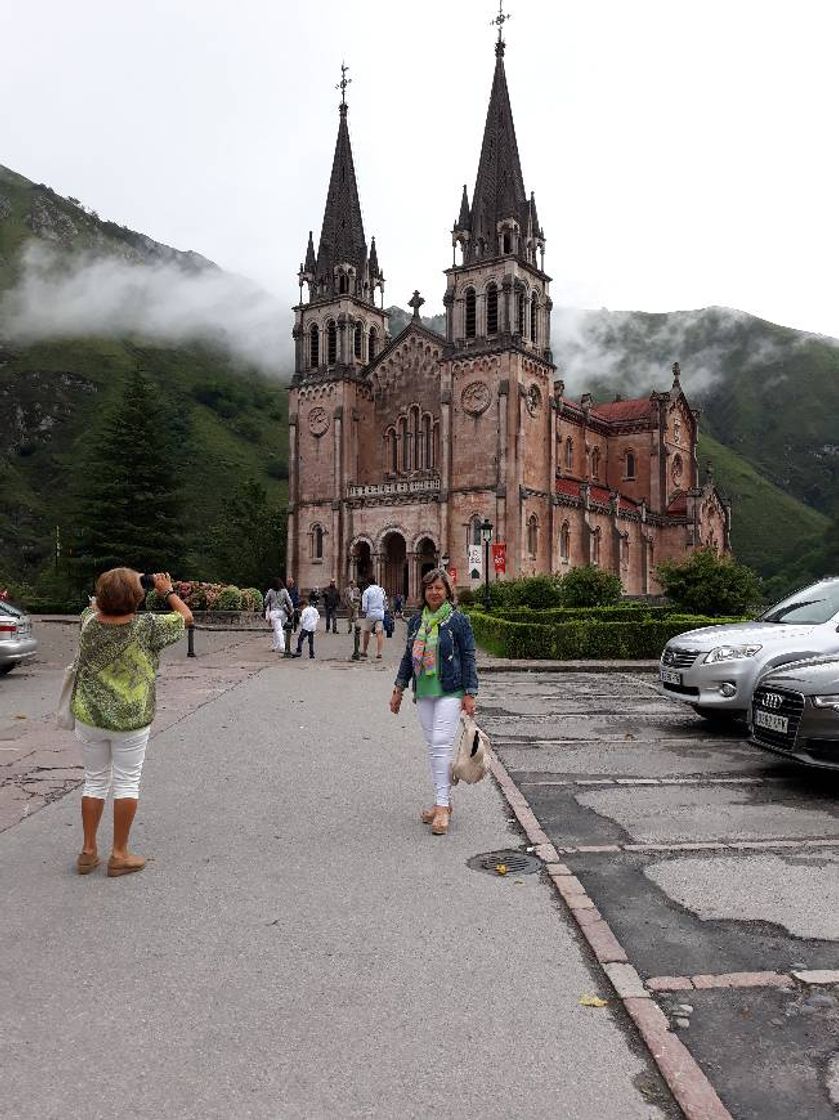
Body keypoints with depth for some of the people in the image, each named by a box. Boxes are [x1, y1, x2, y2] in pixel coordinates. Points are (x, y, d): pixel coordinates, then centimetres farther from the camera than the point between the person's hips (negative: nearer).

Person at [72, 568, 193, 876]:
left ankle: (88, 851, 23)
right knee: (126, 782, 9)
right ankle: (119, 855, 15)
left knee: (95, 780, 16)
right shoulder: (147, 626, -18)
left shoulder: (90, 622, -8)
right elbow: (186, 616, -2)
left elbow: (95, 604, 17)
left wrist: (113, 589, 15)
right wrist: (167, 591, 8)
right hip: (131, 720, -3)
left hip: (89, 716, 4)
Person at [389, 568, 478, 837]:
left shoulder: (458, 620, -5)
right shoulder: (417, 621, 9)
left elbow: (468, 658, -5)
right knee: (432, 746, 9)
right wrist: (398, 689, 15)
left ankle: (442, 806, -8)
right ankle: (443, 801, 20)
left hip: (450, 692, -6)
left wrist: (469, 694, -9)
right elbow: (408, 656, 16)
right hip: (424, 693, 6)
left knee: (441, 744, -13)